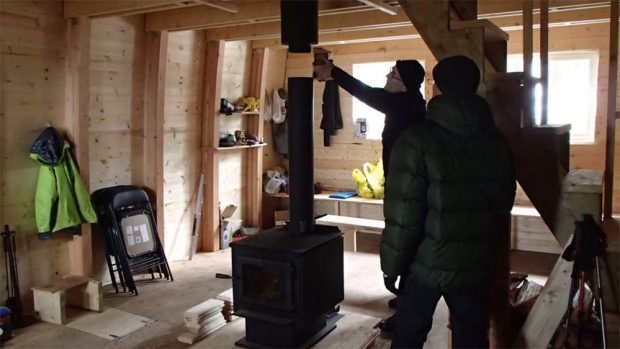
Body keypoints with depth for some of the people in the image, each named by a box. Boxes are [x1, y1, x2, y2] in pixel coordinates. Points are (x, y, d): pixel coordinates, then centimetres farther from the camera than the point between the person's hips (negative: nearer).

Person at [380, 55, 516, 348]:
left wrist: (392, 265, -7)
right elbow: (505, 205, 8)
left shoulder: (417, 140, -17)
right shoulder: (498, 142, 0)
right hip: (477, 265, 4)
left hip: (429, 263, -4)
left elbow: (402, 214, -19)